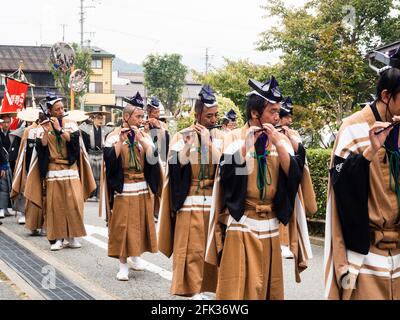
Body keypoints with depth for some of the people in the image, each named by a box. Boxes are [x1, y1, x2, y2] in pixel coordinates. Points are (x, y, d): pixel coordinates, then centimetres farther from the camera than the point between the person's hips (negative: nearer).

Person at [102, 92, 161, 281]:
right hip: (122, 189, -4)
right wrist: (121, 141, -22)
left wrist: (141, 139, -17)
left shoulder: (145, 136, 5)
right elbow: (110, 160, -17)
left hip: (142, 190, 4)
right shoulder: (113, 136, -4)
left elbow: (153, 159, -8)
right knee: (121, 226, -3)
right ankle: (123, 264, 4)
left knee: (139, 224, 10)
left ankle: (135, 256, 27)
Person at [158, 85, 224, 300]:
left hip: (214, 202, 2)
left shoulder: (221, 137, 4)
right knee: (192, 248, -2)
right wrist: (189, 143, -21)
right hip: (189, 202, -2)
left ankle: (210, 287, 17)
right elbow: (175, 165, -11)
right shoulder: (182, 136, 0)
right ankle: (195, 290, 4)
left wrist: (208, 141, -15)